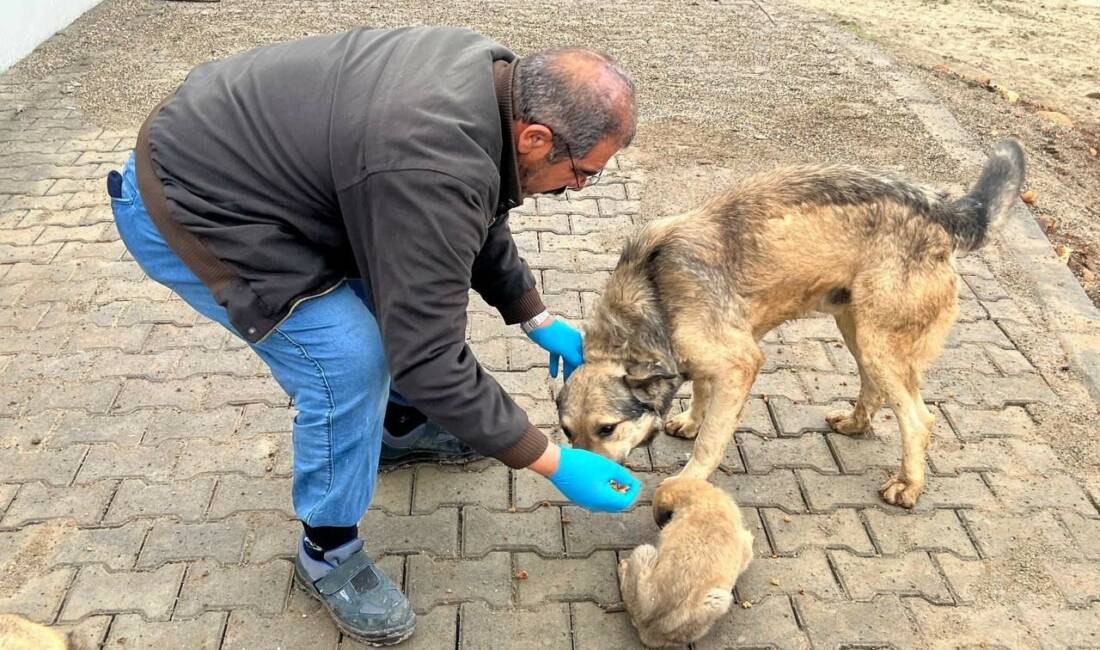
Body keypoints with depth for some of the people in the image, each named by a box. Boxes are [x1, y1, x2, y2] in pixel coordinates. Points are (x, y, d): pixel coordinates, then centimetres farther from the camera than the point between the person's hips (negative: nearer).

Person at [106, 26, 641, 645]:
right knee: (350, 359, -18)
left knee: (402, 285, 14)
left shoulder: (493, 77, -6)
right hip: (184, 202, -9)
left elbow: (480, 220, 10)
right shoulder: (434, 170, -35)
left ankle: (403, 425, 38)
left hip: (232, 146, 9)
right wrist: (553, 463, -21)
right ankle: (328, 551, 6)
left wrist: (539, 319, 10)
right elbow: (431, 357, -29)